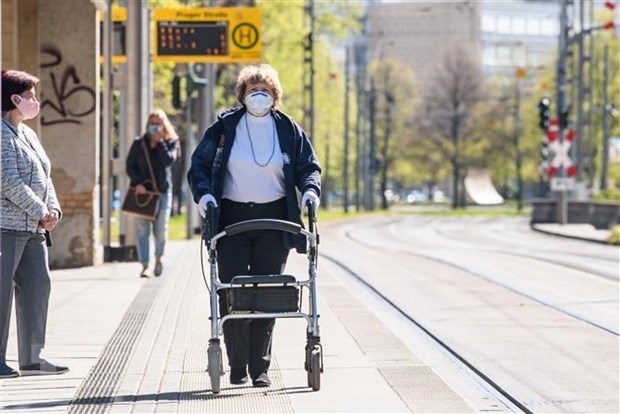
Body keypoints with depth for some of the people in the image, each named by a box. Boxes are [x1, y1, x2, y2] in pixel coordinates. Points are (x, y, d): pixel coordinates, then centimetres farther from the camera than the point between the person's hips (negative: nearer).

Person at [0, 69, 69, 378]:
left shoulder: (27, 134, 19)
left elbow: (44, 177, 21)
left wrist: (53, 208, 4)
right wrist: (41, 212, -14)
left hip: (34, 228, 10)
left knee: (37, 286, 8)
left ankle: (31, 357, 14)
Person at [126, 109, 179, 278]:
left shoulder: (171, 142, 6)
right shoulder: (139, 144, 7)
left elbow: (169, 160, -12)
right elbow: (130, 166, 4)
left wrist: (160, 141, -11)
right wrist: (138, 183, -10)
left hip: (162, 190, 0)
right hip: (142, 190, 1)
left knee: (161, 228, -1)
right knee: (142, 229, -4)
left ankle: (159, 257, 26)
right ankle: (145, 266, -3)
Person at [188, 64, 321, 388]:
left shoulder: (288, 130, 8)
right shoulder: (224, 127, 4)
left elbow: (309, 166, 13)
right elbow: (199, 164, 6)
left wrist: (310, 189, -7)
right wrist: (203, 193, -11)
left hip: (274, 218, 1)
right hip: (232, 218, -1)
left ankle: (260, 367, 6)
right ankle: (237, 365, 6)